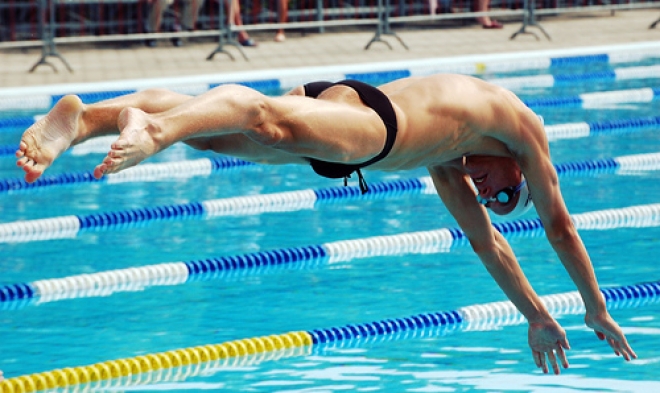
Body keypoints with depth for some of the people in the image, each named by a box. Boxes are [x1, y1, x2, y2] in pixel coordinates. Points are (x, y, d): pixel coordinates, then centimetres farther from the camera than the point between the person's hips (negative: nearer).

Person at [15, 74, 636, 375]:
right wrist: (597, 311, 42)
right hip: (367, 119, -7)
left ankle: (78, 119, -38)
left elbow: (484, 238, 55)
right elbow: (559, 227, 32)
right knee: (278, 125, -36)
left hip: (331, 97, 7)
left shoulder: (449, 160, 47)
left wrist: (536, 315, 60)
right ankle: (157, 129, -63)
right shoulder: (520, 122, 29)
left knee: (194, 120, -16)